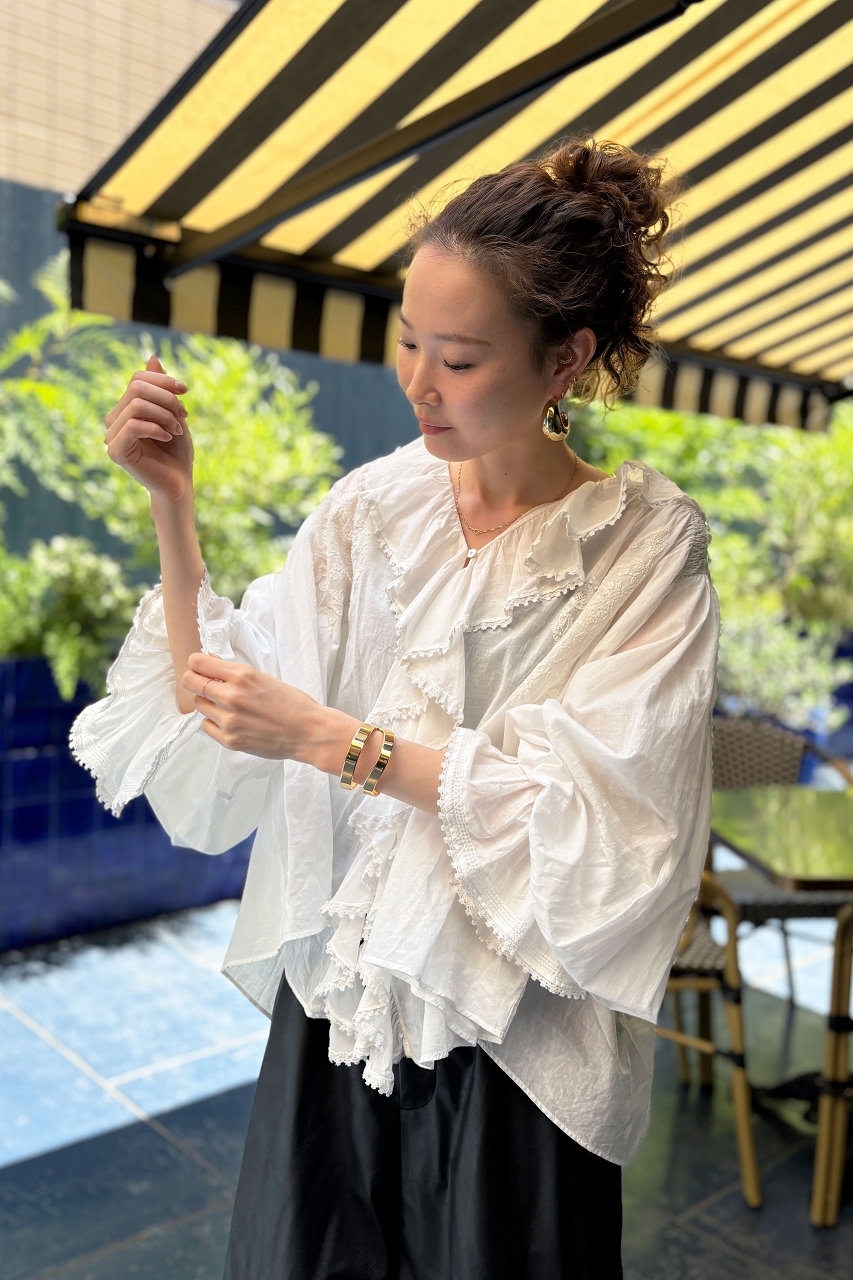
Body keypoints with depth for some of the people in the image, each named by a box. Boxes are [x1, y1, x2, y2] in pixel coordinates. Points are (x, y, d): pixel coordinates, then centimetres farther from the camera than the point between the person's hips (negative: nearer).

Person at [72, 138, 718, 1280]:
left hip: (507, 1046, -3)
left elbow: (593, 822, -19)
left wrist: (334, 740, -23)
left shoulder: (645, 541, -12)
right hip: (329, 1006, 4)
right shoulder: (373, 506, -3)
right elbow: (216, 704, -3)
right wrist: (172, 506, -12)